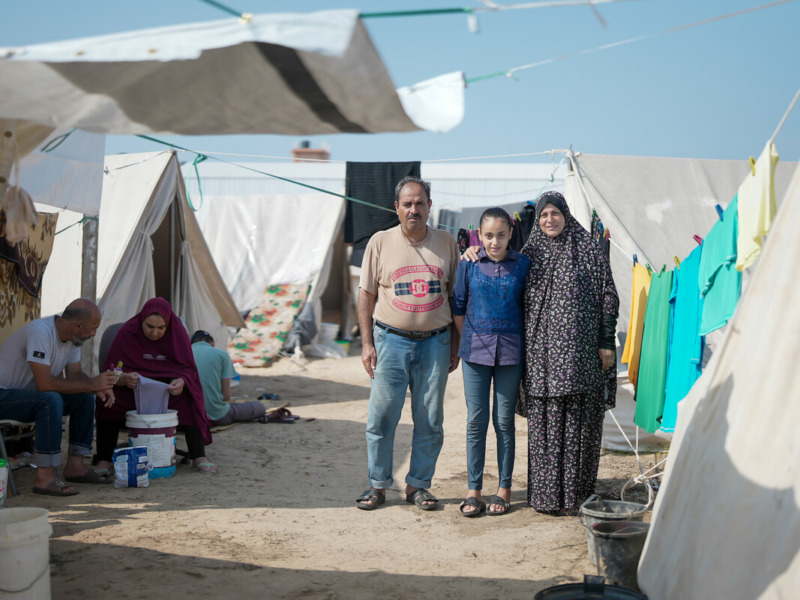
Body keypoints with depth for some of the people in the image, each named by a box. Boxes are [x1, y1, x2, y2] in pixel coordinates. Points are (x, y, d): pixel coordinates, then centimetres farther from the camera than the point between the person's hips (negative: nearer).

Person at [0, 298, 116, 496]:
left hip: (28, 392, 9)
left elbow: (75, 374, 7)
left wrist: (98, 387, -14)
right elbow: (45, 383, -33)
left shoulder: (72, 336, 0)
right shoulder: (40, 332, -29)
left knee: (85, 397, -2)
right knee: (51, 400, -33)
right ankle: (44, 477, -30)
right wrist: (91, 384, -28)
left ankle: (75, 466, 2)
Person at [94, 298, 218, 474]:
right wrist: (124, 378, -37)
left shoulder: (177, 332, -7)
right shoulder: (127, 332, -9)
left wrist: (181, 381, -33)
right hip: (132, 393, 0)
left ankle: (198, 457, -26)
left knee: (189, 397, -31)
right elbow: (111, 370, -12)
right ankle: (103, 461, -25)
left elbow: (188, 369, -7)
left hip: (167, 389, 1)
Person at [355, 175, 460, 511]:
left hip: (435, 342, 1)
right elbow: (366, 294, 3)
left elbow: (456, 296, 11)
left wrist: (456, 342, 7)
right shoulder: (380, 243, 1)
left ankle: (418, 485, 18)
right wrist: (367, 343, -3)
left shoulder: (446, 244, 5)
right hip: (391, 340, -1)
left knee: (429, 420, 6)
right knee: (381, 416, -1)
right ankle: (377, 485, 13)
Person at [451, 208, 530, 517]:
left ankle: (504, 489, 16)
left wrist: (521, 343, 5)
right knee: (476, 421, 3)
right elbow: (458, 308, 8)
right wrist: (469, 341, 7)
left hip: (510, 351, 0)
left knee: (504, 421, 6)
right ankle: (474, 490, 11)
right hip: (475, 350, 0)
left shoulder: (522, 264, -1)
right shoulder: (468, 263, 0)